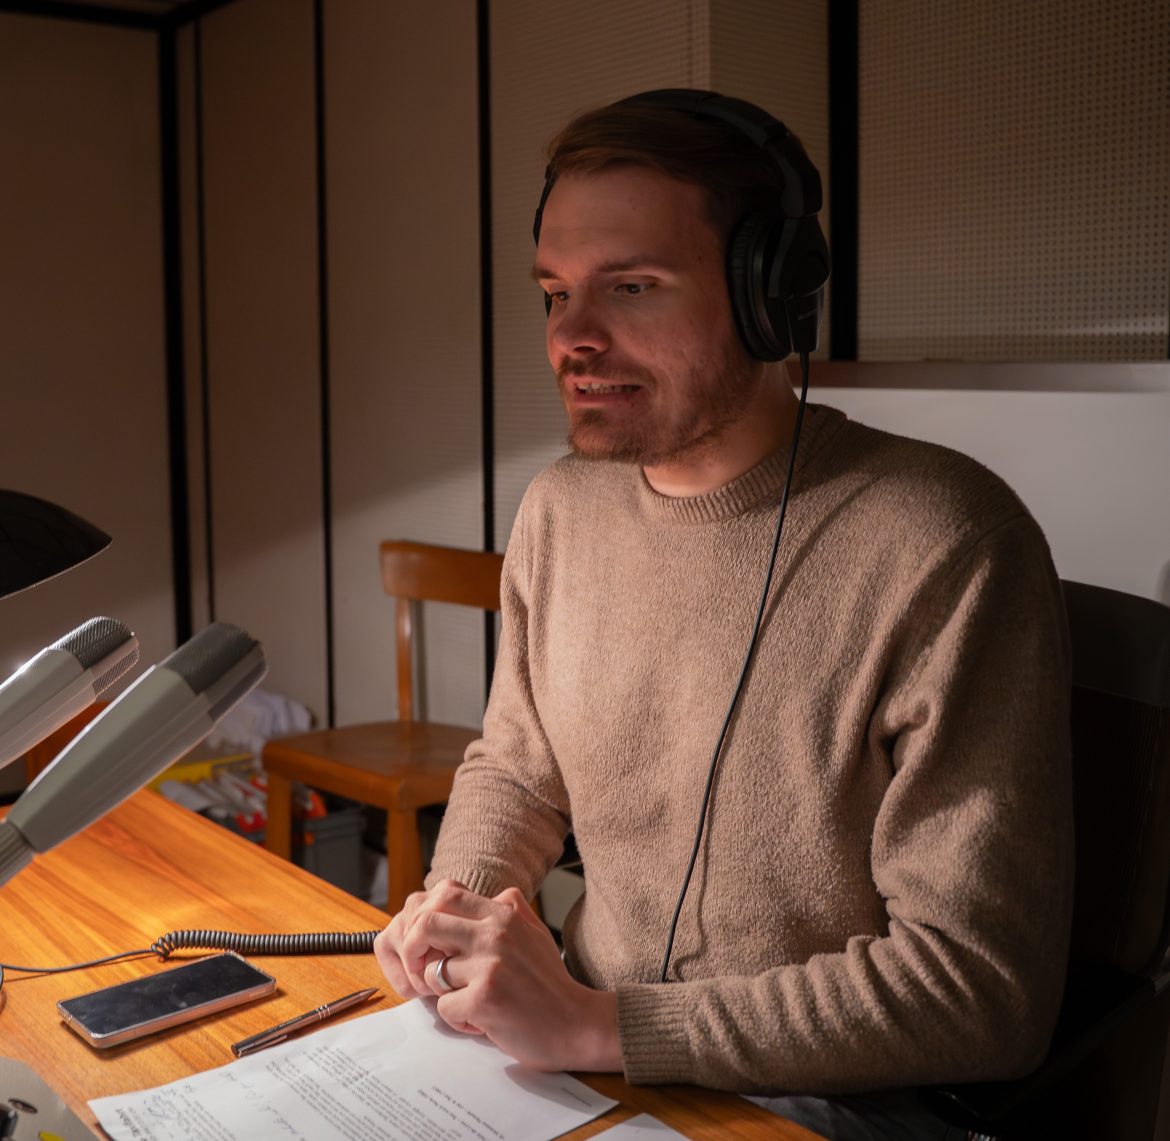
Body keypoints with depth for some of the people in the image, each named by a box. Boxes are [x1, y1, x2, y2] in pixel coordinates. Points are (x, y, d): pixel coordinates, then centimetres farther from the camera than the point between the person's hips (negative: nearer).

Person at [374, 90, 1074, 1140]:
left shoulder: (943, 549, -20)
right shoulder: (558, 512, 2)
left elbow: (983, 984, -21)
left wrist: (595, 1025, -24)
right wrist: (456, 903, -7)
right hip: (576, 1048, 6)